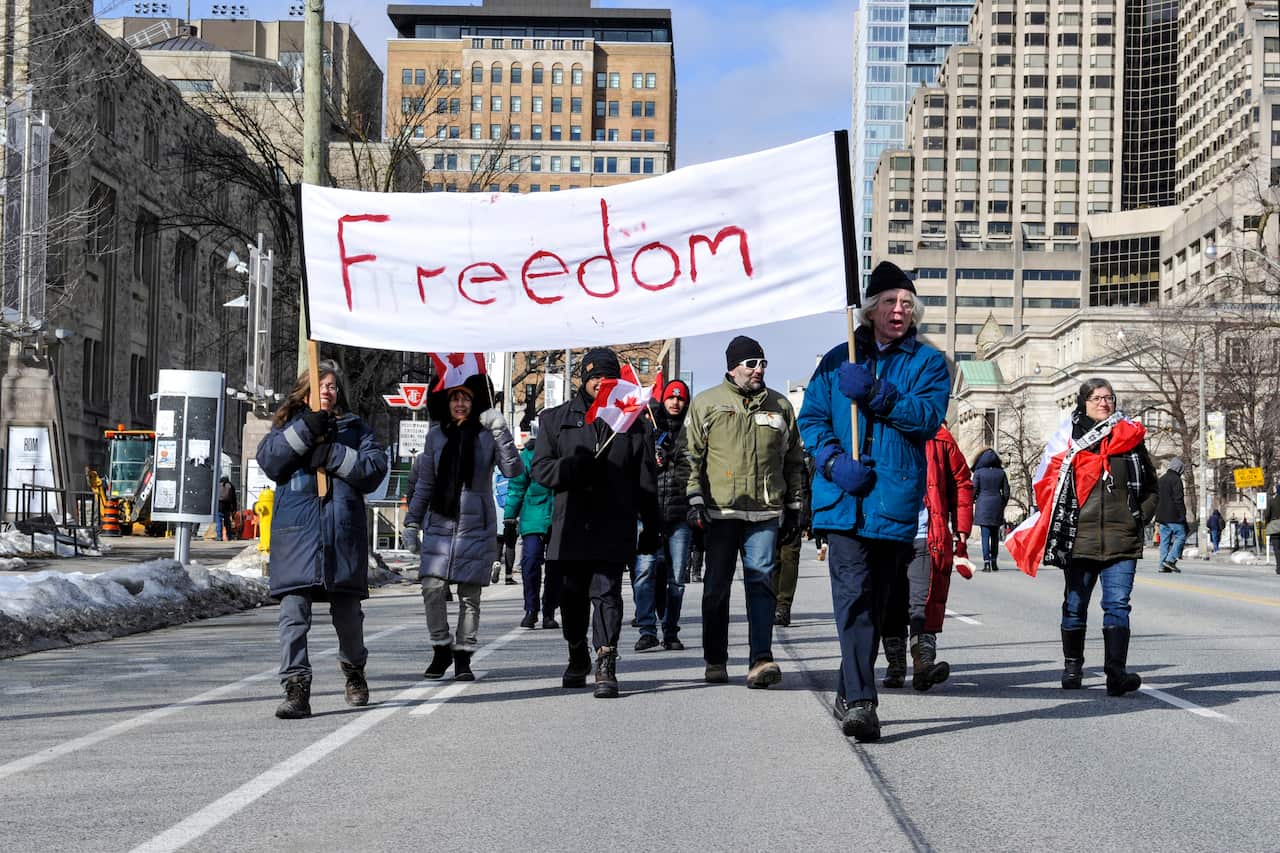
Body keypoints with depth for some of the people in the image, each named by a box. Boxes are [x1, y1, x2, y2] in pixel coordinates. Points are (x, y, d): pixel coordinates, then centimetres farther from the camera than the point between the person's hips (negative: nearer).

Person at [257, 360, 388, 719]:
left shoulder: (354, 428, 15)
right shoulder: (288, 427, 16)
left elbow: (375, 468, 0)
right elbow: (268, 460, -3)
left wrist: (333, 456, -11)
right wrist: (305, 431, -14)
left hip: (343, 532, 1)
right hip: (296, 532, 0)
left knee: (347, 612, 9)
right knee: (293, 611, -11)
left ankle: (354, 672, 33)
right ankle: (296, 687, -11)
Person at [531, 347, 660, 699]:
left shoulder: (630, 421, 12)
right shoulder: (556, 419, 13)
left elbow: (646, 480, 12)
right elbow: (540, 468, 5)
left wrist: (651, 526, 8)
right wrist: (572, 467, -16)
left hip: (614, 527, -2)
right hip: (570, 523, 2)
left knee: (606, 593, -11)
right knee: (572, 596, 11)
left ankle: (606, 667, -13)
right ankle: (577, 658, 32)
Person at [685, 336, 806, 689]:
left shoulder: (780, 406, 13)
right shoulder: (706, 404, 6)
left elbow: (793, 461, 18)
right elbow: (692, 456, 3)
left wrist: (793, 508, 15)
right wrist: (695, 500, -6)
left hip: (766, 513, 1)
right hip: (721, 511, -1)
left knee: (761, 582, -8)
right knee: (717, 587, 4)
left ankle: (761, 659, -14)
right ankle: (715, 660, 15)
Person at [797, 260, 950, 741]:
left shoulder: (928, 362, 8)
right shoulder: (839, 360, 13)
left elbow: (929, 416, -8)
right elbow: (811, 418, 9)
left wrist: (874, 394, -19)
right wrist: (834, 462, -9)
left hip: (895, 499, 1)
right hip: (843, 499, -1)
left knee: (875, 600, 10)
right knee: (853, 594, -16)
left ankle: (849, 695, 24)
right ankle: (860, 701, -23)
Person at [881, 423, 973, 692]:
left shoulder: (940, 439, 8)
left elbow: (962, 484, 10)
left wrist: (961, 531, 3)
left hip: (927, 539, -2)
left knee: (924, 604, -12)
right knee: (891, 607, 5)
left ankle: (924, 663, -16)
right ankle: (895, 667, 14)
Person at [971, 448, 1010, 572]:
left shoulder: (978, 472, -5)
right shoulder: (1001, 472, 3)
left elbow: (974, 490, -6)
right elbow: (1006, 492, 4)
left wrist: (971, 502, 12)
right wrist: (1003, 505, 17)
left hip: (983, 506, -3)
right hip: (997, 505, 3)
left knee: (985, 535, -3)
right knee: (995, 535, 13)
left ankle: (986, 562, -11)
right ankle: (994, 562, 15)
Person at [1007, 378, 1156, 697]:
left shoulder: (1130, 438, 10)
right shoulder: (1068, 440, 5)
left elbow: (1149, 487, 19)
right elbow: (1047, 486, 5)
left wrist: (1141, 517, 6)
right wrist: (1060, 526, -3)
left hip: (1121, 540, 0)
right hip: (1079, 538, 0)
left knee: (1117, 606, -10)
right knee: (1075, 607, 10)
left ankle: (1116, 672, -18)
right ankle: (1072, 668, 25)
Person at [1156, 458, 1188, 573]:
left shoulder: (1161, 479, 17)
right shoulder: (1176, 479, -9)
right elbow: (1178, 499, -15)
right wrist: (1183, 515, -13)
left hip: (1162, 516, 8)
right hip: (1173, 516, -8)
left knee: (1164, 539, 8)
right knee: (1180, 536, -3)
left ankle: (1163, 564, 4)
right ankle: (1171, 559, -14)